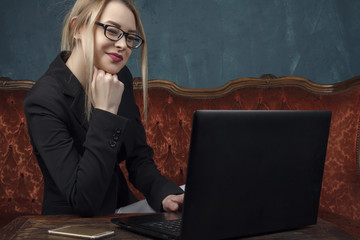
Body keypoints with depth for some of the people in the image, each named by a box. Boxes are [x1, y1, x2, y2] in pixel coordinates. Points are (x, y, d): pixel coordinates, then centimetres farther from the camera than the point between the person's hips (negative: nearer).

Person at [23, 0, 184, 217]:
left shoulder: (121, 79, 2)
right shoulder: (44, 100, -19)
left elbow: (139, 158, 4)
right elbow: (83, 201, -24)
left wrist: (164, 193, -16)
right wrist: (105, 112, -26)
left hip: (122, 210, 6)